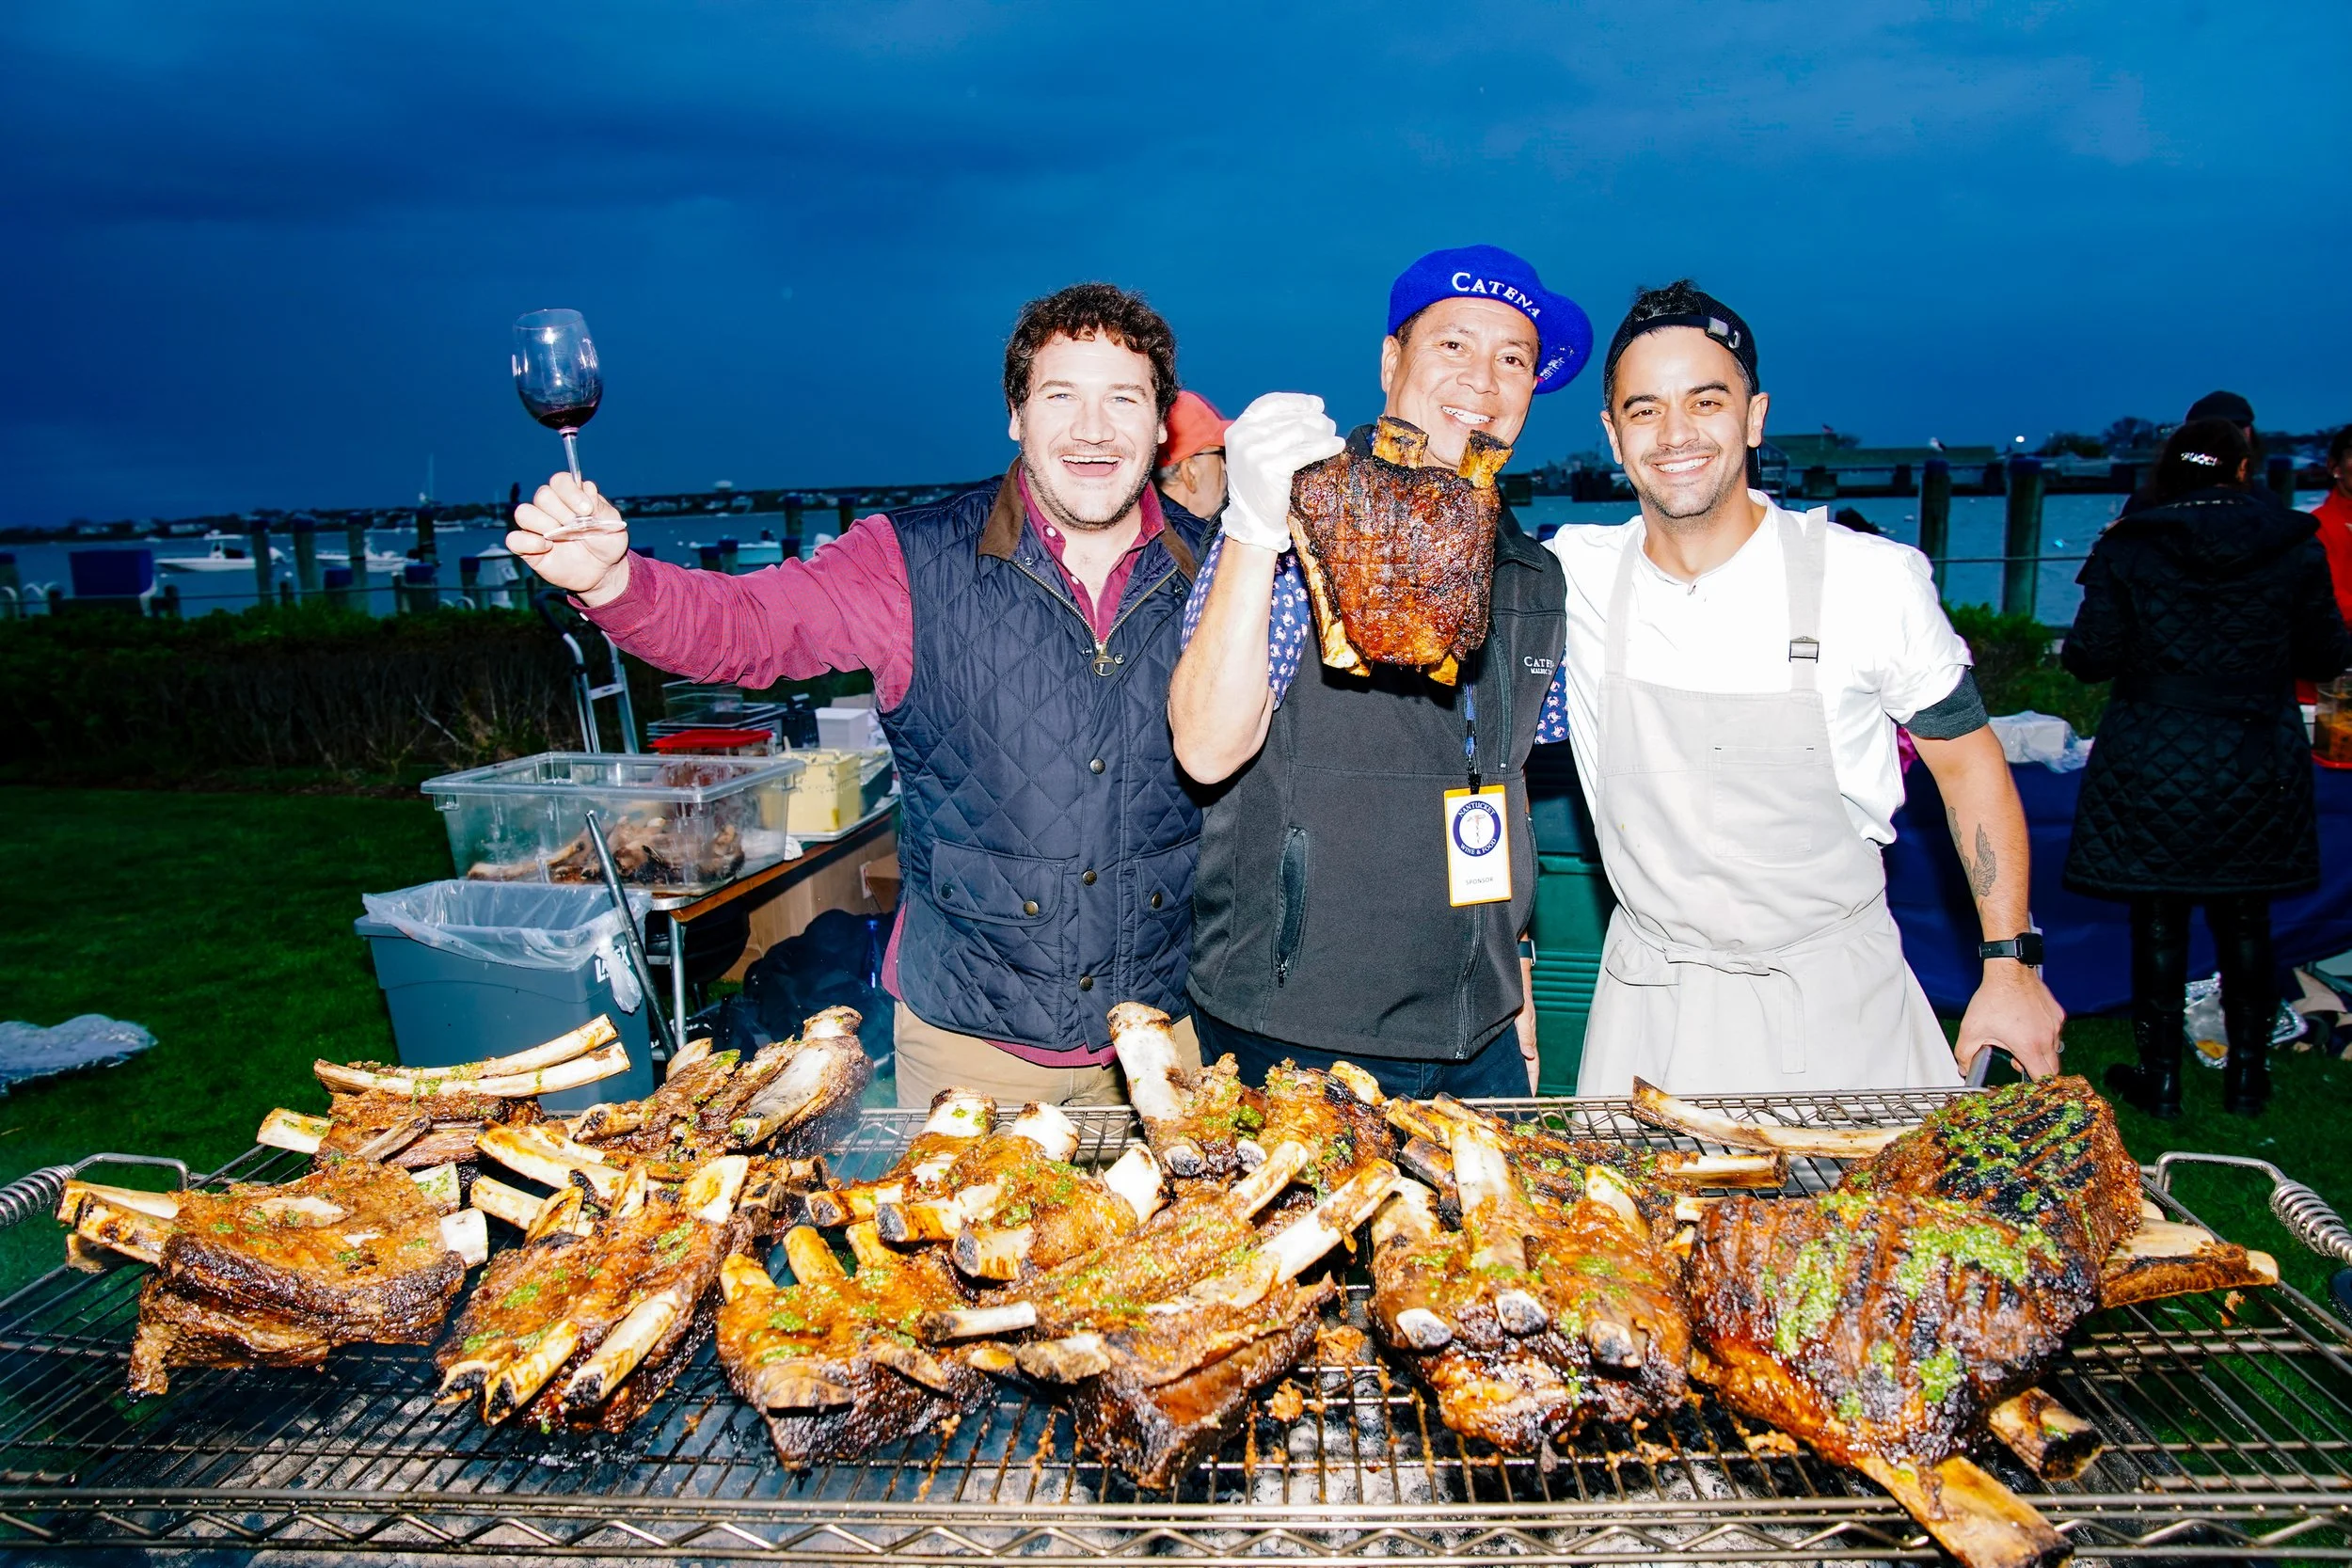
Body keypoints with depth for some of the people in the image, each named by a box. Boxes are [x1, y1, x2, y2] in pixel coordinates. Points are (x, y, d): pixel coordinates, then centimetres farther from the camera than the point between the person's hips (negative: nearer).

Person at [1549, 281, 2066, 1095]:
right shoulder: (1574, 576, -7)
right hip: (1651, 1006, 1)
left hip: (1838, 998, -1)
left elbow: (1967, 761, 2)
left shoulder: (1874, 580, -10)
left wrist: (2010, 965, -1)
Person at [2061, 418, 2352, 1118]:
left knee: (2158, 920, 6)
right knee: (2244, 919, 13)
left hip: (2152, 765, -2)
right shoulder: (2294, 546, -2)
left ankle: (2161, 1079, 13)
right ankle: (2247, 1076, 23)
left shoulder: (2127, 548, -8)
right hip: (2257, 766, 2)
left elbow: (2091, 657, -8)